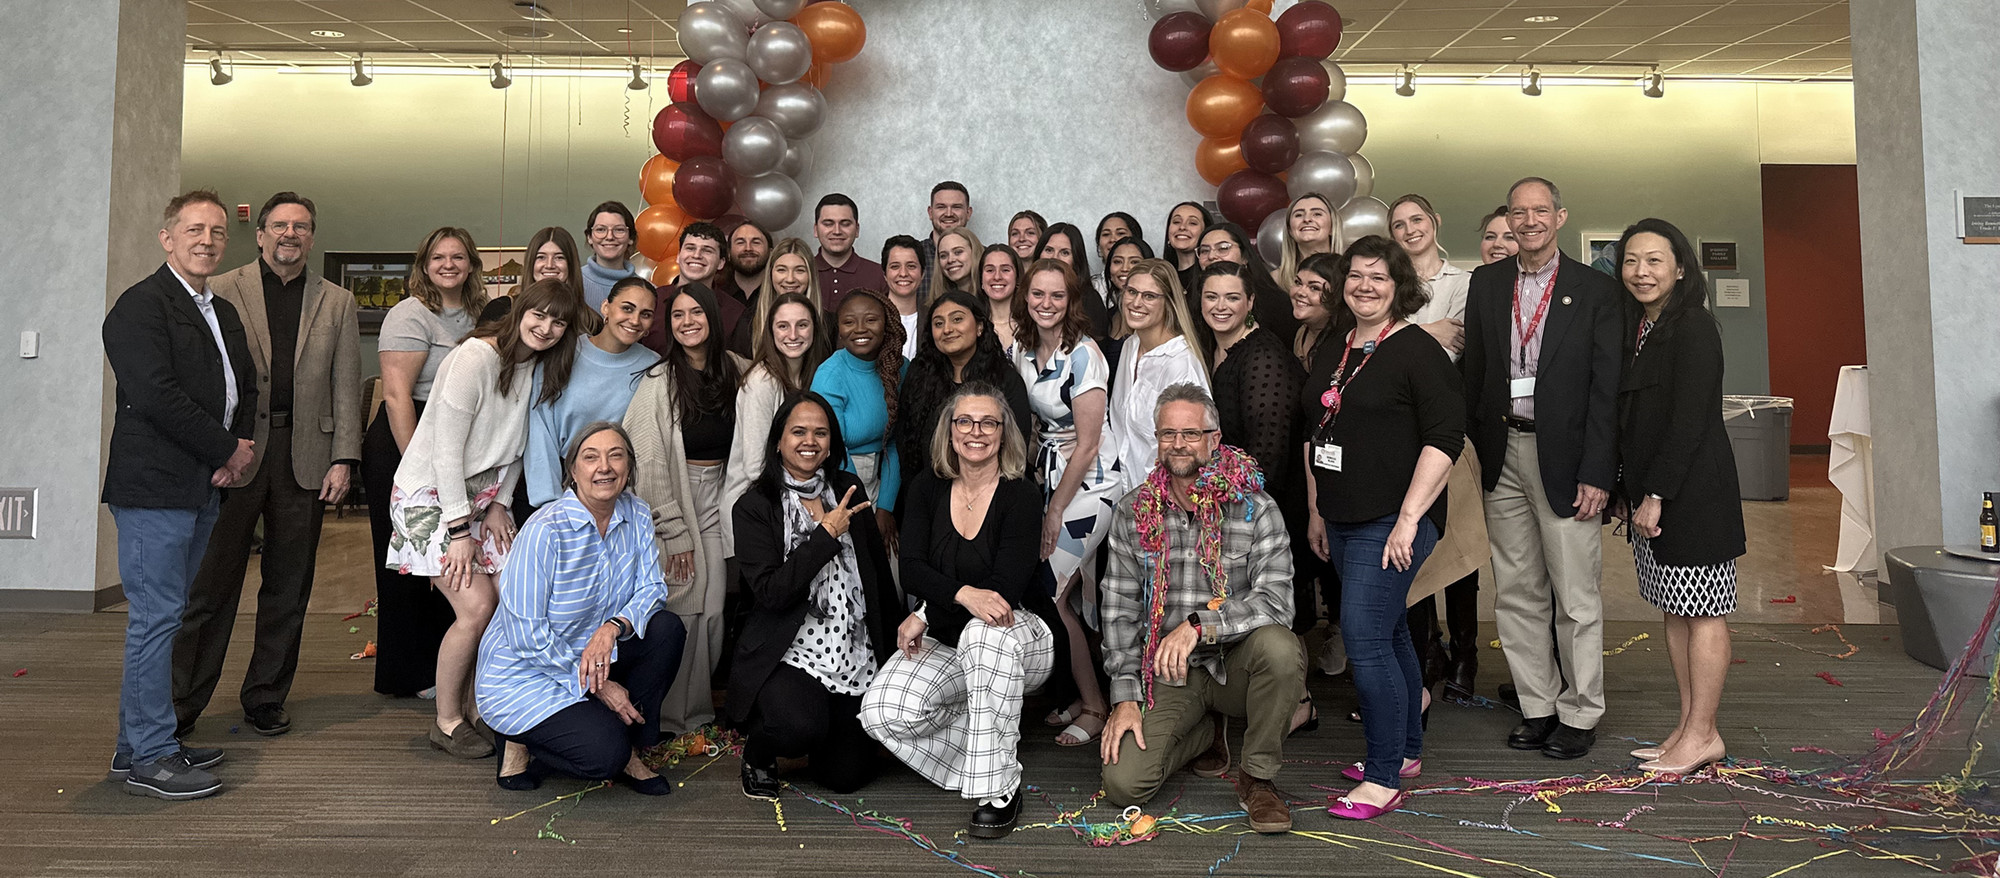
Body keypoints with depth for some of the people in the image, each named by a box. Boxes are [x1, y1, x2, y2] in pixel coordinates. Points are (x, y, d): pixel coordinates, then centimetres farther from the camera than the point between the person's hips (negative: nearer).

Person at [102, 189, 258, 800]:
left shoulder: (223, 312, 19)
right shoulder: (141, 305, -8)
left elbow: (245, 386, 22)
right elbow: (154, 395, -19)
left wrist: (240, 447, 3)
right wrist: (229, 449, -13)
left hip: (203, 487, 9)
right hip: (154, 486, -9)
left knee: (165, 614, 13)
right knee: (156, 616, -6)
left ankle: (140, 744, 22)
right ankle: (148, 757, 2)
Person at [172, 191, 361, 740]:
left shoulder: (337, 303, 12)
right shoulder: (221, 291, 7)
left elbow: (346, 387, 8)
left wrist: (343, 458, 0)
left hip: (306, 458, 2)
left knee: (288, 588, 7)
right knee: (212, 583, 2)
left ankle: (265, 697, 19)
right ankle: (181, 702, 13)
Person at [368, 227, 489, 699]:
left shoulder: (477, 316, 13)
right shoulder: (411, 314, -10)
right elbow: (396, 396, -16)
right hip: (402, 449, -7)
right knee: (407, 563, 2)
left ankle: (440, 666, 23)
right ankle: (410, 674, 13)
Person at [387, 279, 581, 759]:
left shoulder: (536, 368, 4)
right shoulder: (474, 359, -20)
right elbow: (446, 452, -21)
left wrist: (498, 503, 2)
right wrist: (459, 532, -21)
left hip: (479, 494, 7)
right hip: (430, 495, -7)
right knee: (478, 606, -15)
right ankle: (447, 723, 3)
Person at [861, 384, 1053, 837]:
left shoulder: (1021, 496, -10)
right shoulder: (928, 489, 1)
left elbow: (1007, 588, -18)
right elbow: (912, 570, -10)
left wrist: (927, 614, -18)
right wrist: (963, 593, -31)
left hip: (1019, 641, -3)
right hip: (943, 645, 4)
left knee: (985, 633, -40)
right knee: (882, 711, -23)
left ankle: (999, 788, -26)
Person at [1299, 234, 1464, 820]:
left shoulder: (1417, 350, -9)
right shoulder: (1333, 352, 14)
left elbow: (1445, 438, -15)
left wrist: (1408, 517, -19)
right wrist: (1317, 512, 18)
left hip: (1391, 523, -8)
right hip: (1343, 521, 8)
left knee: (1364, 637, -11)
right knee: (1388, 634, 16)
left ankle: (1384, 778, -2)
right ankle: (1406, 750, 29)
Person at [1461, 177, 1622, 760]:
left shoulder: (1595, 290, -1)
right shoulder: (1486, 283, 9)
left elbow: (1607, 387, -5)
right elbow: (1474, 370, 10)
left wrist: (1597, 473, -11)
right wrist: (1476, 448, 3)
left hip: (1563, 457, -3)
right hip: (1503, 455, 4)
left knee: (1576, 597, 3)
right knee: (1516, 593, 10)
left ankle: (1580, 714, 18)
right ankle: (1538, 707, 23)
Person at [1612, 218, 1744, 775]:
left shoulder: (1693, 327, -11)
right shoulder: (1636, 328, 13)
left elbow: (1688, 419, -17)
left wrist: (1656, 495, -18)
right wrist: (1626, 490, 10)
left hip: (1691, 489, -9)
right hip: (1649, 490, 9)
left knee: (1702, 614, 0)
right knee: (1675, 612, 12)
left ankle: (1703, 735, 8)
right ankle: (1688, 729, 20)